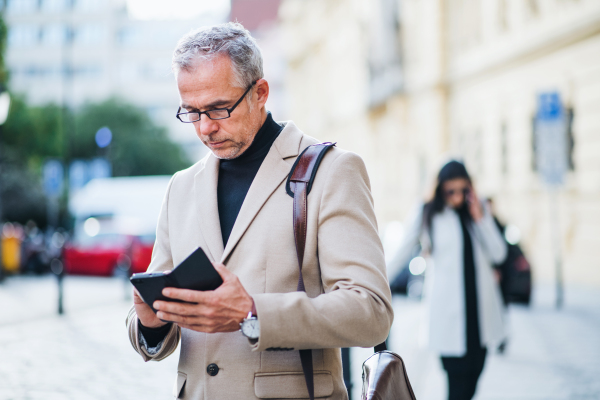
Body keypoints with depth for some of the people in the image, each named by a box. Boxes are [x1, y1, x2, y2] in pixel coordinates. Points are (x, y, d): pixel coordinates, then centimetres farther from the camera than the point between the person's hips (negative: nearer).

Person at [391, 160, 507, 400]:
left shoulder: (479, 210, 10)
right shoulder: (426, 214, -1)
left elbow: (498, 254, 5)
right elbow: (401, 254, 3)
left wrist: (480, 219, -5)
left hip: (480, 306, 4)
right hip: (448, 308, -4)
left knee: (474, 373, 5)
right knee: (457, 375, -11)